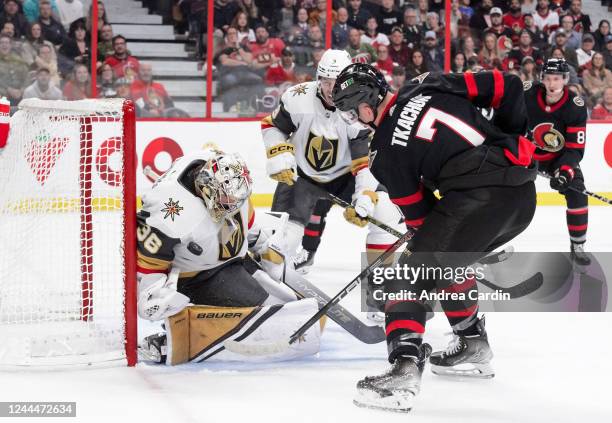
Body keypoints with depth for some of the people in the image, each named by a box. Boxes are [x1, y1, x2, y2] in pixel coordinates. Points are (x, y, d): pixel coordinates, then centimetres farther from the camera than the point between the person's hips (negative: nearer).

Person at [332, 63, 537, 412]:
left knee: (412, 274, -5)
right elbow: (508, 86, 11)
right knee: (449, 257, 30)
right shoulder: (431, 85, 13)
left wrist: (429, 236, 26)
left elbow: (418, 211, 8)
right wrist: (509, 138, 22)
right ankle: (473, 347, 39)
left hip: (477, 200, -8)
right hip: (524, 194, 8)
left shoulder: (387, 148, 1)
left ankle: (404, 371, -22)